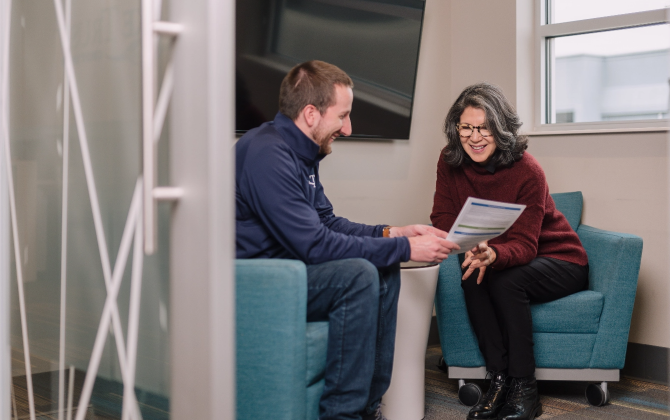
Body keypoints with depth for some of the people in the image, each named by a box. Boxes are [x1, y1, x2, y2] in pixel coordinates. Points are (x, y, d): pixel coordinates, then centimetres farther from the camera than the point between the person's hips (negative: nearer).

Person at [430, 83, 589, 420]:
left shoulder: (527, 171, -24)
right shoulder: (450, 162, -10)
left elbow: (524, 245, -27)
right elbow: (443, 218, -8)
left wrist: (492, 255, -51)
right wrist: (472, 248, -29)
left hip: (559, 261, -4)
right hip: (499, 261, 4)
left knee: (504, 281, -33)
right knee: (471, 276, -28)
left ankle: (524, 390, -21)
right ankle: (499, 380, -20)